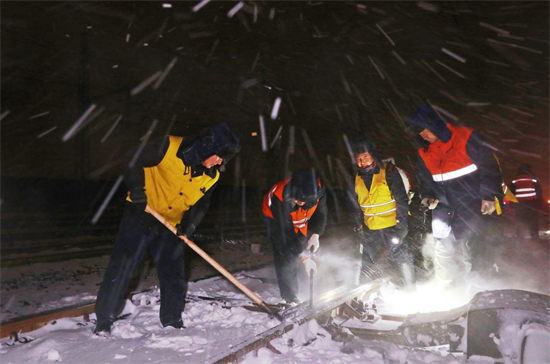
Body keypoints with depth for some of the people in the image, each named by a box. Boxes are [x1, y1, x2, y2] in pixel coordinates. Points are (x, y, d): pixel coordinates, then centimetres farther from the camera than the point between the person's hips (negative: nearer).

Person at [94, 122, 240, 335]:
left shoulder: (211, 176, -4)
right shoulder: (169, 147, -20)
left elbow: (202, 203, 5)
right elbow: (136, 161, -11)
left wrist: (190, 223, -11)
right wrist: (136, 188, -22)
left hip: (172, 226, 5)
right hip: (141, 216, -4)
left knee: (174, 275, 8)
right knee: (121, 268, -2)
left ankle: (172, 322, 24)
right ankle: (104, 320, 11)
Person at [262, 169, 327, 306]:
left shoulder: (318, 188, -32)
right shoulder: (280, 198, -44)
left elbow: (320, 213, -12)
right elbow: (285, 234, -37)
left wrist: (315, 234, -26)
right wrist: (303, 257, -38)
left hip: (301, 221, 4)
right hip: (277, 219, -4)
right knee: (286, 259, -10)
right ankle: (290, 299, 3)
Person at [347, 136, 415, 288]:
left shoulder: (388, 171, -11)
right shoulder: (355, 179, 5)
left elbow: (401, 199, -12)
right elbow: (356, 207, 14)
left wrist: (401, 224, -16)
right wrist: (359, 227, 12)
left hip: (392, 225, -5)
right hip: (370, 228, 5)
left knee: (401, 256, -9)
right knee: (367, 261, 13)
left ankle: (410, 287, 7)